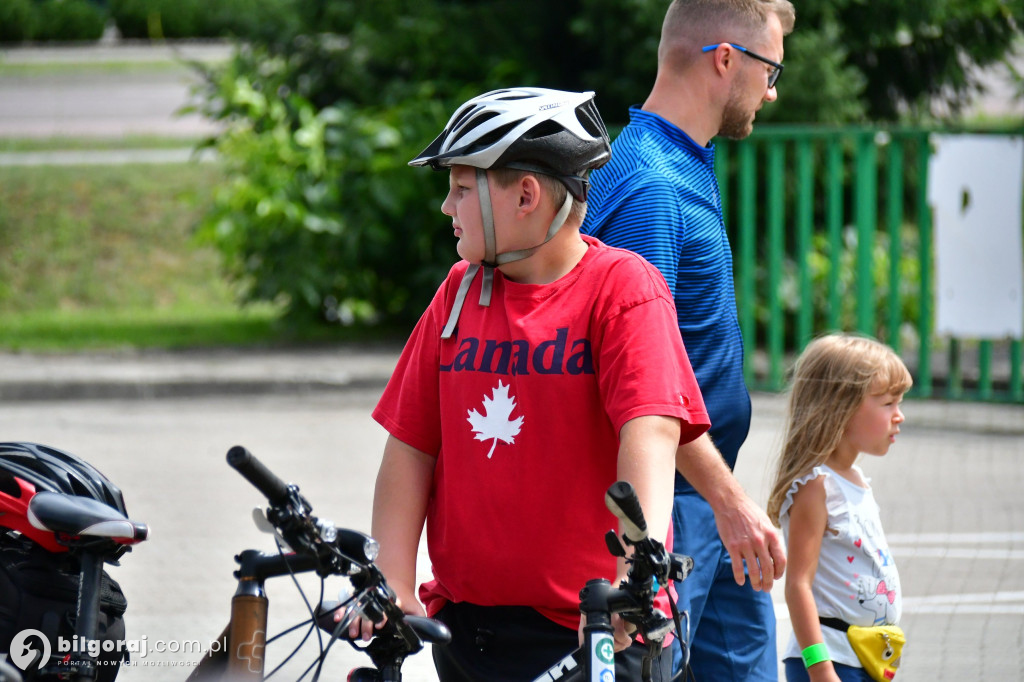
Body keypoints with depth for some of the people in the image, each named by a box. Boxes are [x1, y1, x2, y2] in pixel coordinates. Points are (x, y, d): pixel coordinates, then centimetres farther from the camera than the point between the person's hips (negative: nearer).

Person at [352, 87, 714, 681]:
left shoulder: (623, 287, -6)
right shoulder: (461, 291, 10)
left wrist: (637, 574, -34)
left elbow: (651, 431, -19)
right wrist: (394, 587, -4)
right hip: (468, 627, 5)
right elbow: (410, 446, 8)